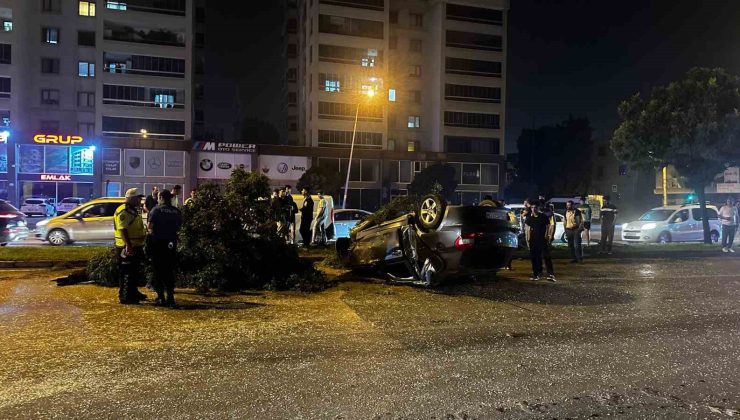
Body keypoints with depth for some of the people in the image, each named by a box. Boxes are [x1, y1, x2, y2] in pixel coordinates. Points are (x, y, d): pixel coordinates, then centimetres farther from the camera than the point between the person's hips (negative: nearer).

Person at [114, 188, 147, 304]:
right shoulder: (123, 212, -16)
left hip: (136, 246, 10)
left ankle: (133, 293, 30)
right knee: (127, 273, -5)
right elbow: (123, 230, -25)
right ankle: (124, 297, 2)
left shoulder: (134, 211, 16)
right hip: (127, 247, -10)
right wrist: (128, 245, -30)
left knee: (136, 272, 18)